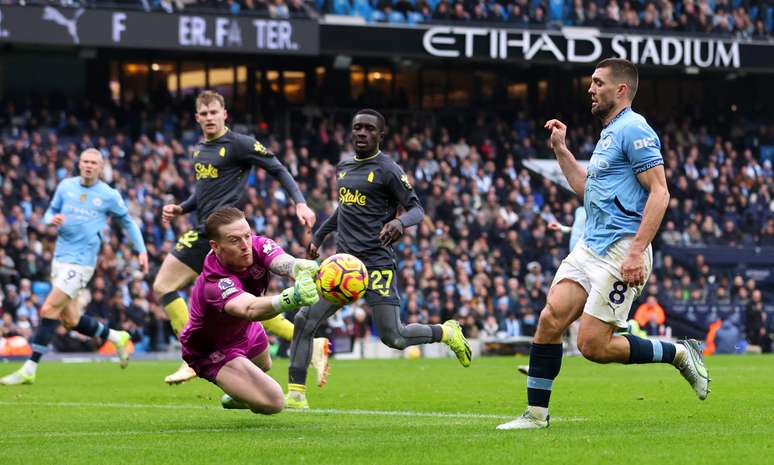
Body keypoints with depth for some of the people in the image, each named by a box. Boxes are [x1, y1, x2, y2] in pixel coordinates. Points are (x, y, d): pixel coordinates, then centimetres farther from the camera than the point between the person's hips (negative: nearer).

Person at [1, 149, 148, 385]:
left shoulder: (109, 195, -2)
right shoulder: (66, 186, 7)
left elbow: (127, 221, 11)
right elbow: (51, 212, 16)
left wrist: (141, 250, 6)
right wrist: (52, 219, -8)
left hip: (81, 262, -6)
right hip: (60, 258, 6)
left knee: (48, 311, -14)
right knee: (71, 320, 9)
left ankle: (29, 370, -11)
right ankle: (116, 337, 33)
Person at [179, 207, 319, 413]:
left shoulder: (257, 247, -26)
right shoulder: (214, 284, -45)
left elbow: (286, 263, -48)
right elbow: (250, 309, -65)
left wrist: (303, 270, -75)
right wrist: (291, 298, -87)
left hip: (244, 331, 7)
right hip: (210, 350, -7)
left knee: (264, 365, 37)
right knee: (273, 402, -19)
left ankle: (234, 397, 70)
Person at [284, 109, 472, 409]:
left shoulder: (389, 171, -6)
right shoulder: (343, 168, 15)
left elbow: (417, 209, -7)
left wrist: (400, 222, -29)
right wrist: (319, 237, 35)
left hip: (377, 263, -6)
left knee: (393, 338, -6)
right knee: (305, 319, -7)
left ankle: (447, 332, 22)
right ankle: (296, 393, -3)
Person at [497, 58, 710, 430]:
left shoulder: (634, 130, -11)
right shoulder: (608, 134, 20)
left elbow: (659, 193, -18)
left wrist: (637, 251, -24)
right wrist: (560, 151, 24)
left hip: (621, 252, -9)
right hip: (590, 246, 9)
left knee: (593, 345, -10)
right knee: (551, 318, -5)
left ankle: (679, 354, 8)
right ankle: (535, 413, 0)